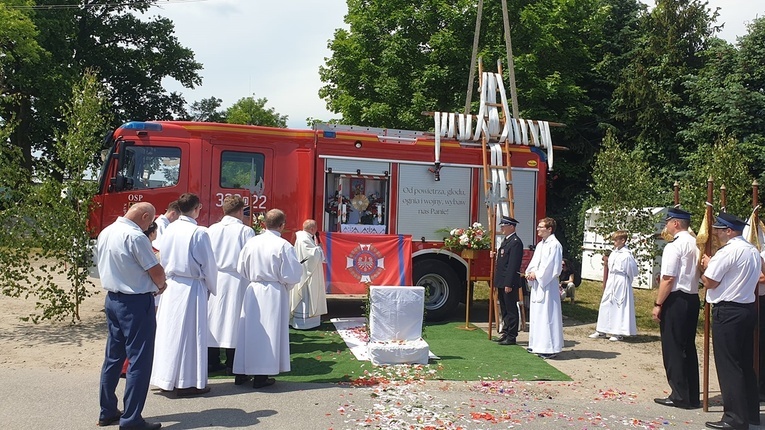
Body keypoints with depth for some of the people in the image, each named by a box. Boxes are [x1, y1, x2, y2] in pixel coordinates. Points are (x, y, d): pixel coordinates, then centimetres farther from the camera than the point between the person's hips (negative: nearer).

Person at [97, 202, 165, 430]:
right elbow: (156, 272, -18)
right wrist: (161, 285, 5)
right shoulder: (135, 237, -20)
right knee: (139, 361, 0)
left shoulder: (105, 233, 7)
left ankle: (107, 412, 29)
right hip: (136, 302, -9)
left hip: (112, 298, 9)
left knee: (113, 357, 18)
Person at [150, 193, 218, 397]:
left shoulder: (169, 229, 2)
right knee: (190, 332, 2)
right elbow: (208, 264, -9)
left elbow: (163, 258, 10)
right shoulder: (199, 233, -15)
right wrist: (212, 287, 5)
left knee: (169, 329, 13)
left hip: (171, 286, 6)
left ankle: (167, 378, 25)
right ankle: (188, 382, 10)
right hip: (192, 287, -6)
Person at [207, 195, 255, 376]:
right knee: (233, 318, 3)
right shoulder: (246, 231, -8)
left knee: (214, 317, 11)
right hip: (236, 280, -3)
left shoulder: (211, 229, 1)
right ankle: (232, 364, 9)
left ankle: (212, 361, 18)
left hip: (214, 279, 3)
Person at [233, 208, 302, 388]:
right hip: (274, 294, -4)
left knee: (249, 331, 13)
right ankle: (261, 376, 10)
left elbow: (241, 269, 7)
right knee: (268, 332, 5)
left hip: (253, 291, 4)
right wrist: (286, 285, 8)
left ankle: (241, 373, 22)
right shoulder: (283, 245, -15)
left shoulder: (251, 242, -1)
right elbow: (292, 274, -12)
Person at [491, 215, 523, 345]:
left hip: (509, 283, -10)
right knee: (504, 310, 16)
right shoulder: (506, 240, 16)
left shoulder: (515, 242, -15)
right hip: (502, 282, 10)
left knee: (511, 310, -1)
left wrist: (508, 284, -22)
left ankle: (511, 337, 5)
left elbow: (513, 265, -20)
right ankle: (506, 332, 25)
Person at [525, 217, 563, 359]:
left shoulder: (554, 245, -12)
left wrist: (536, 274, -14)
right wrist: (530, 273, -2)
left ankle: (549, 348, 0)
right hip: (537, 284, 9)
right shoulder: (540, 245, 15)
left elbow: (553, 267, -17)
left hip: (547, 285, -9)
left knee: (546, 315, -6)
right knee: (536, 314, 13)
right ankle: (537, 345, 22)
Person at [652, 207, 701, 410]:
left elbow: (668, 279, -18)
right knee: (688, 347, 14)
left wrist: (658, 304, -12)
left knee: (673, 348, 1)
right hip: (693, 299, 8)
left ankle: (679, 396, 7)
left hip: (676, 300, -8)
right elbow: (699, 273, 11)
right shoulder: (696, 244, 8)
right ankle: (693, 396, 21)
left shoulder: (674, 246, -15)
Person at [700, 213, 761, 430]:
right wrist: (713, 265, 14)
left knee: (728, 365, -3)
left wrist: (707, 265, 2)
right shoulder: (753, 251, 13)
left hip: (728, 311, -9)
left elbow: (709, 282, -16)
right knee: (746, 363, 16)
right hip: (748, 308, 9)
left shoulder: (727, 251, -17)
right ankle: (751, 412, 25)